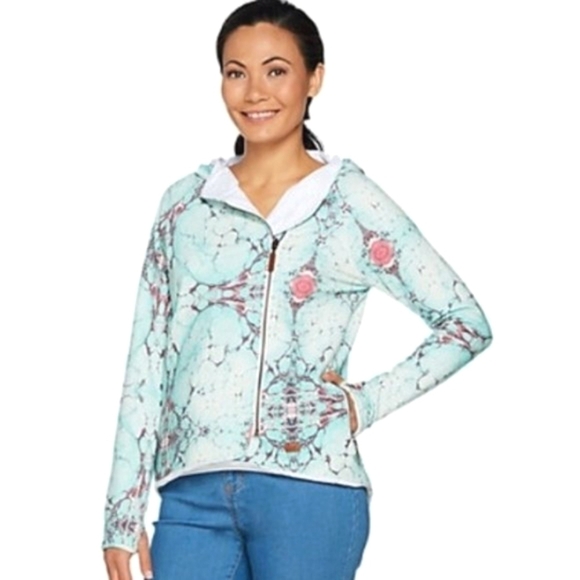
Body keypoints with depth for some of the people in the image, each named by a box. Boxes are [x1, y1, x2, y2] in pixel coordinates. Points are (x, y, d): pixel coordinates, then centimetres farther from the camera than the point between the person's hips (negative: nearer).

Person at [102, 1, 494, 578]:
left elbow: (467, 325, 6)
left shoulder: (352, 203, 2)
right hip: (193, 492, 3)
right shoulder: (185, 202, 11)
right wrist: (123, 511, 8)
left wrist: (368, 402, -3)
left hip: (307, 489, -3)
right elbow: (147, 361, 11)